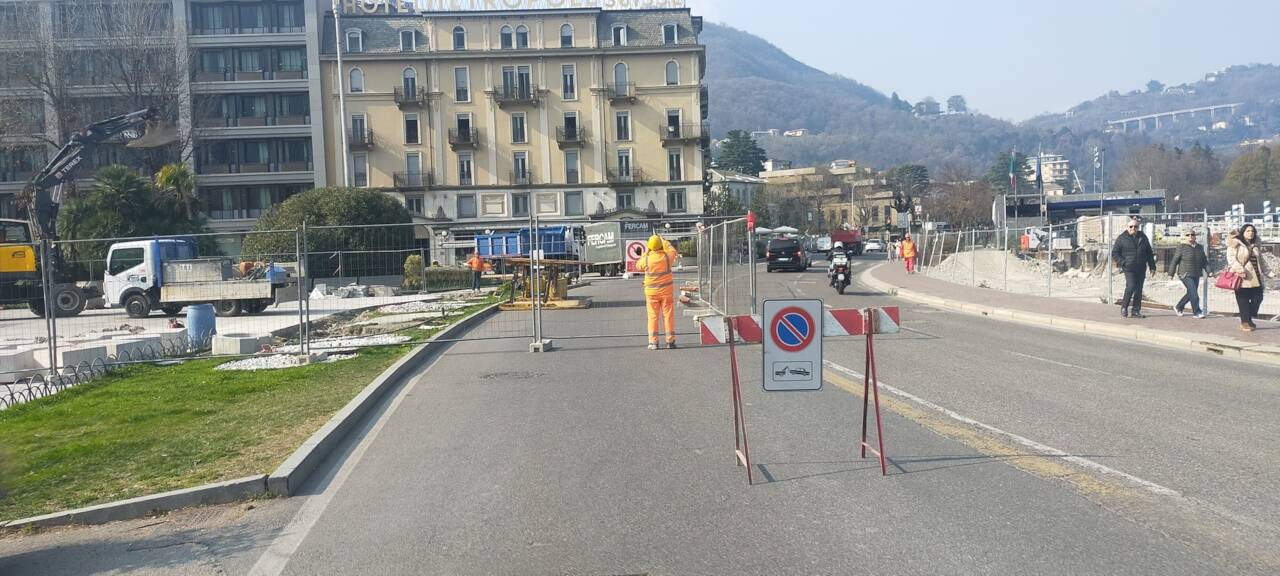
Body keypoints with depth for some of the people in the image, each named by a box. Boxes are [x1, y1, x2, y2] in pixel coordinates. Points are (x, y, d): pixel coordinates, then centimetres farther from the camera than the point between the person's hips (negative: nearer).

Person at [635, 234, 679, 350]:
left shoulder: (646, 259, -12)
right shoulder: (667, 257, -9)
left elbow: (638, 266, 11)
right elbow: (673, 251, 15)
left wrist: (645, 253, 16)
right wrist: (664, 241, 26)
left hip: (651, 292, 0)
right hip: (667, 290, 0)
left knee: (653, 316, 5)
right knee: (668, 315, 6)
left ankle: (653, 342, 3)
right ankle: (670, 341, 6)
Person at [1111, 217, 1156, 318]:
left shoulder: (1143, 237, 13)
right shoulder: (1122, 238, 1)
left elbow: (1149, 253, 18)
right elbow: (1114, 253, 2)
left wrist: (1152, 266, 13)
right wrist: (1123, 262, -11)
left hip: (1141, 269, 5)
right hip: (1129, 268, -4)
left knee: (1139, 290, 4)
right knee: (1131, 286, -18)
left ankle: (1135, 311, 10)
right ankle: (1124, 308, -1)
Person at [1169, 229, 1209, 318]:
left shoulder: (1199, 248, 11)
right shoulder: (1182, 247, -6)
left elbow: (1204, 261, 15)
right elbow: (1174, 261, -5)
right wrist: (1171, 273, -6)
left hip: (1196, 275, 7)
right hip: (1185, 274, -7)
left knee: (1190, 294, 11)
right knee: (1194, 293, -14)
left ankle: (1178, 307, 29)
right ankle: (1197, 312, -8)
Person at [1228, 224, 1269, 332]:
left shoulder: (1256, 245, 17)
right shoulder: (1235, 244, -4)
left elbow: (1260, 260, 27)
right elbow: (1231, 258, -12)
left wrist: (1265, 271, 22)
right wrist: (1239, 270, -23)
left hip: (1256, 278, 6)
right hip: (1242, 278, -6)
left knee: (1257, 298, 1)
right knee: (1243, 300, -2)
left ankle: (1249, 319, 19)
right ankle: (1245, 322, 8)